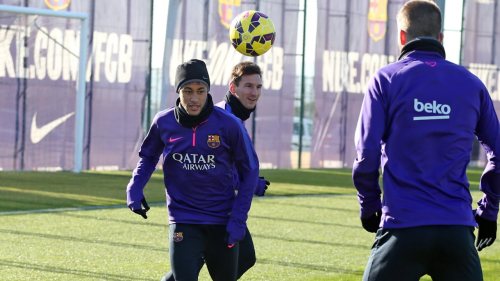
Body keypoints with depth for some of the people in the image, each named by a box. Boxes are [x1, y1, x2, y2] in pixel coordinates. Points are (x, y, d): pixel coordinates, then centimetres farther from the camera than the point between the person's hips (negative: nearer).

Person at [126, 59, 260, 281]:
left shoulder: (228, 124, -10)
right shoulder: (164, 123, -5)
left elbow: (249, 170, -1)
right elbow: (148, 156, 15)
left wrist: (238, 219, -6)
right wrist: (135, 188, -2)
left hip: (223, 223, 0)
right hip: (183, 221, 0)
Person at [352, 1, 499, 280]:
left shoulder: (386, 79, 0)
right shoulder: (471, 84, 8)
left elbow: (367, 154, -4)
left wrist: (369, 206, 11)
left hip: (402, 228, -2)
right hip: (458, 230, 2)